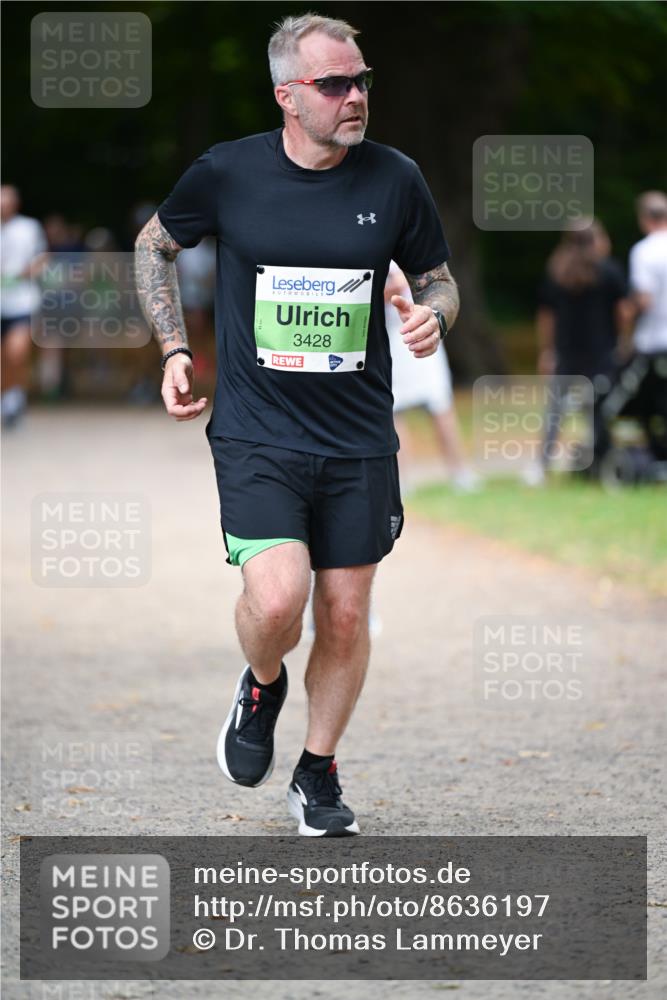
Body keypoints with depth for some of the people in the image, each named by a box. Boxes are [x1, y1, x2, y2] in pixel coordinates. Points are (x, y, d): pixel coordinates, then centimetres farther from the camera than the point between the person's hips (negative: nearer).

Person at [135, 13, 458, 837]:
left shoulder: (395, 180, -2)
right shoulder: (226, 173, -6)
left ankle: (317, 775, 27)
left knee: (345, 617, 6)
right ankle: (261, 689, 15)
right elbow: (154, 244, 13)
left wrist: (433, 314, -11)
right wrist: (174, 349, 5)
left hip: (359, 442, 2)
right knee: (277, 598, -20)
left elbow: (437, 277, 12)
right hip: (255, 435, -2)